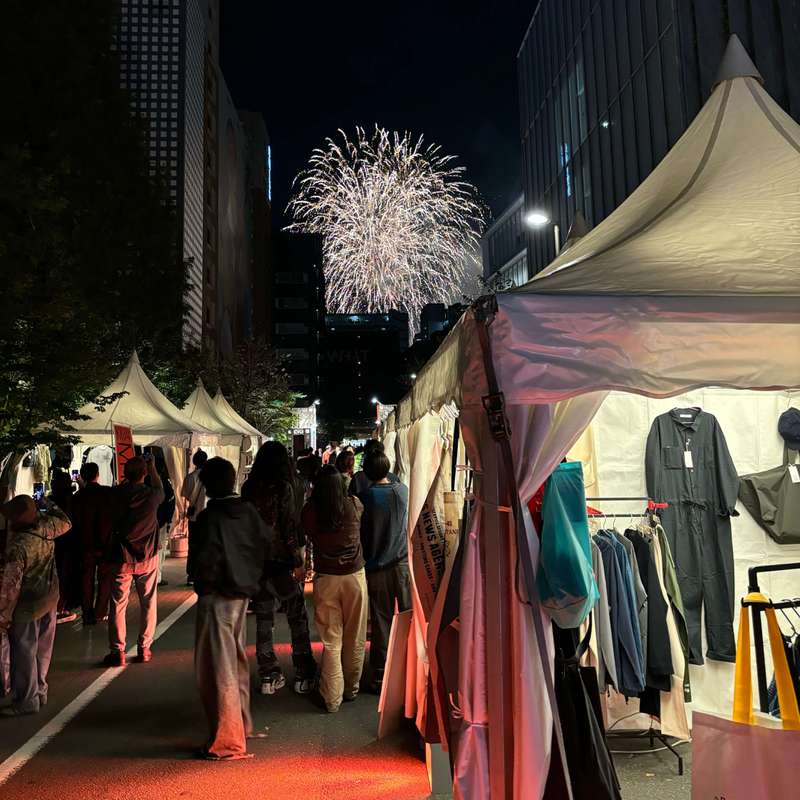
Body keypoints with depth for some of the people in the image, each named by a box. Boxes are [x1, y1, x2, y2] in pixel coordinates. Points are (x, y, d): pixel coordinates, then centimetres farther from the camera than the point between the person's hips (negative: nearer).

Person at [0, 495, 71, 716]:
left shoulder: (18, 546, -29)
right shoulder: (47, 526, -12)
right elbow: (66, 523, 13)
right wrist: (51, 507, 27)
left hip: (28, 605, -7)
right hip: (50, 598, 7)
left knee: (24, 652, 8)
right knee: (42, 649, 19)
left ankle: (26, 701, 18)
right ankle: (40, 691, 33)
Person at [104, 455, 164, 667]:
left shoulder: (116, 494, -10)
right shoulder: (152, 495, -11)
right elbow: (160, 489, 13)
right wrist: (152, 466, 23)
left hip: (122, 558, 0)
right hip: (147, 558, 0)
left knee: (118, 605, 7)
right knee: (148, 604, 11)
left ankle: (117, 652, 8)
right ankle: (144, 649, 15)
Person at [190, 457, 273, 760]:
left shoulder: (209, 517, -18)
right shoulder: (249, 511, 1)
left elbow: (205, 561, -22)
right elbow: (266, 545, 8)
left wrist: (202, 584, -2)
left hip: (217, 597, -7)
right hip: (243, 594, 8)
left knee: (218, 668, 2)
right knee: (238, 661, 22)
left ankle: (227, 741, 10)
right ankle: (242, 724, 37)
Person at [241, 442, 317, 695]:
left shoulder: (249, 488, 0)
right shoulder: (287, 487, -13)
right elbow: (291, 527, -15)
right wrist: (299, 562, -8)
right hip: (283, 561, -4)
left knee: (263, 620, 13)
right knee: (297, 619, 9)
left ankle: (268, 677, 20)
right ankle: (303, 676, 15)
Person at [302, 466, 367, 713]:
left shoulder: (310, 511, -12)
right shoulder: (355, 505, -9)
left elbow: (308, 535, 5)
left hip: (326, 579, 0)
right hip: (354, 575, 1)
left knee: (331, 641, 8)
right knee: (355, 639, 15)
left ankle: (332, 698, 15)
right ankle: (351, 689, 30)